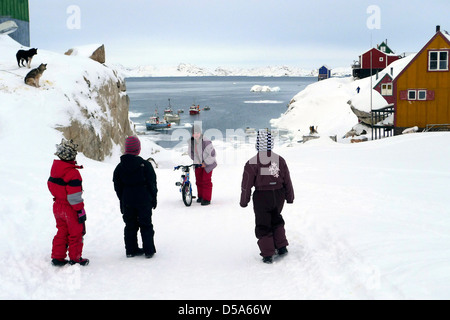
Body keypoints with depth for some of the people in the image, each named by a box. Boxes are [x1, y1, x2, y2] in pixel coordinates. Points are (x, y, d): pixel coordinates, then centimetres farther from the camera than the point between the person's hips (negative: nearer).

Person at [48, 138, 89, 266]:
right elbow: (74, 196, -23)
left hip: (57, 206, 8)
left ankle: (57, 257, 23)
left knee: (62, 232, 19)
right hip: (70, 209, -7)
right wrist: (80, 211, -16)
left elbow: (51, 185, 13)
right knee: (76, 233, 9)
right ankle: (75, 258, 17)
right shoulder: (72, 173, -24)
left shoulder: (54, 168, 1)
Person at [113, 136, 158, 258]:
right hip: (144, 200, -3)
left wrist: (122, 200, 14)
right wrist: (153, 199, 4)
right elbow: (152, 184, -6)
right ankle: (149, 250, 7)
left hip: (127, 201, 3)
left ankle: (131, 250, 15)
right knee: (146, 225, 6)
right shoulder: (145, 164, -10)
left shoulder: (120, 167, 0)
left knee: (130, 226, 12)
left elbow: (117, 186, 5)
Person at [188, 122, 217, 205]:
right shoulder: (191, 141, -6)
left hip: (207, 164, -6)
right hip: (198, 164, 6)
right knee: (198, 180, 12)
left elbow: (212, 154, -21)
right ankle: (200, 196, 28)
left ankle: (206, 199, 2)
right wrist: (195, 162, 3)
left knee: (206, 181, -6)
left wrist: (205, 163, -14)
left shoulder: (206, 141, -26)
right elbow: (190, 153, 9)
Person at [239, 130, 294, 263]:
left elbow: (246, 185, -10)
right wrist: (290, 197, 18)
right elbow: (287, 181, 5)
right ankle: (281, 247, 27)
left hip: (262, 197, -4)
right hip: (279, 195, 4)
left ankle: (267, 254, 10)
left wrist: (244, 201, 2)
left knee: (263, 225, 9)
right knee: (276, 220, 26)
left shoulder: (252, 163, -15)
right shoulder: (280, 160, -2)